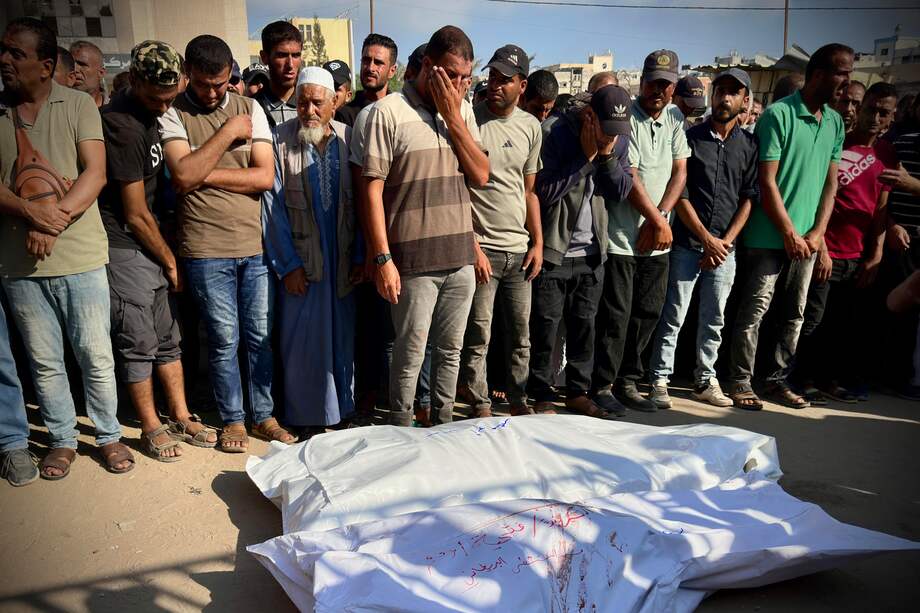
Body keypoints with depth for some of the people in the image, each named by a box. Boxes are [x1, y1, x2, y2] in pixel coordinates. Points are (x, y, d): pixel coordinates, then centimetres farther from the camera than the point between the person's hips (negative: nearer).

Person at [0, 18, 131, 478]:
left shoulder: (77, 105, 0)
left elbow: (95, 173, -8)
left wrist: (55, 220, -18)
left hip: (80, 257, -2)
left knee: (96, 356, 4)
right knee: (45, 362, 11)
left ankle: (109, 435, 21)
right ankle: (62, 440, 27)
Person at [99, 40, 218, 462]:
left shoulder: (148, 114, 8)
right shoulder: (122, 126, -19)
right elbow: (136, 215, -16)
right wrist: (170, 261, -5)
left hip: (151, 246, 9)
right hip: (125, 249, -9)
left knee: (167, 338, 13)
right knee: (138, 345, 2)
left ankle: (180, 418, 25)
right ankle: (151, 428, 17)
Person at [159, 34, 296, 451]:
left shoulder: (249, 108, 7)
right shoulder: (173, 113, 0)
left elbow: (265, 176, -3)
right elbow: (183, 175, -16)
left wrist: (205, 175, -10)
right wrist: (228, 132, -11)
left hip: (255, 244, 3)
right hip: (206, 248, -2)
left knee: (261, 336, 9)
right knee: (224, 339, 5)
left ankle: (263, 416, 24)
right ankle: (232, 420, 23)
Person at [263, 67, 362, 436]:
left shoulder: (349, 139, 0)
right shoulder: (280, 140, -5)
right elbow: (273, 208, -5)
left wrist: (360, 256, 0)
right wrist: (287, 265, -8)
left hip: (343, 260, 2)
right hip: (300, 260, -2)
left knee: (343, 336, 10)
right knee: (304, 340, 4)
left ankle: (341, 410, 27)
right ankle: (310, 418, 19)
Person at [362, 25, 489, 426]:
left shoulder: (462, 111, 10)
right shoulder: (389, 112, -6)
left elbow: (481, 176, 3)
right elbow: (372, 190, -8)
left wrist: (453, 116, -4)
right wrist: (383, 259, -13)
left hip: (460, 256, 5)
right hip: (414, 260, -5)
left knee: (450, 350, 15)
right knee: (411, 355, 4)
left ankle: (443, 424, 31)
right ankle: (400, 432, 23)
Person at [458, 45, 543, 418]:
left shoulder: (531, 127, 9)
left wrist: (538, 242, 9)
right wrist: (473, 247, -13)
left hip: (519, 249, 5)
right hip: (481, 249, -5)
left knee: (520, 335, 14)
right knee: (478, 338, 1)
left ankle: (518, 399, 29)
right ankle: (480, 406, 17)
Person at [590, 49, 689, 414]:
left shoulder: (675, 118, 13)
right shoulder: (626, 118, -8)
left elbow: (680, 172, 7)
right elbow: (629, 178, -13)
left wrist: (660, 218, -7)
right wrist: (659, 221, -9)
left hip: (657, 238, 7)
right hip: (622, 236, -6)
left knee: (648, 313, 10)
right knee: (617, 314, -4)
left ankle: (627, 382, 22)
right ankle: (602, 386, 9)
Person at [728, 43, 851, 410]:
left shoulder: (835, 122, 11)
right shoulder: (779, 114, -8)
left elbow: (831, 182, 12)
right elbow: (767, 181, -12)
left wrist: (817, 233, 0)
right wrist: (790, 234, -12)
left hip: (807, 238, 7)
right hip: (770, 236, -6)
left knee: (795, 313, 11)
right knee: (755, 311, -3)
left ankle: (779, 380, 22)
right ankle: (742, 383, 8)